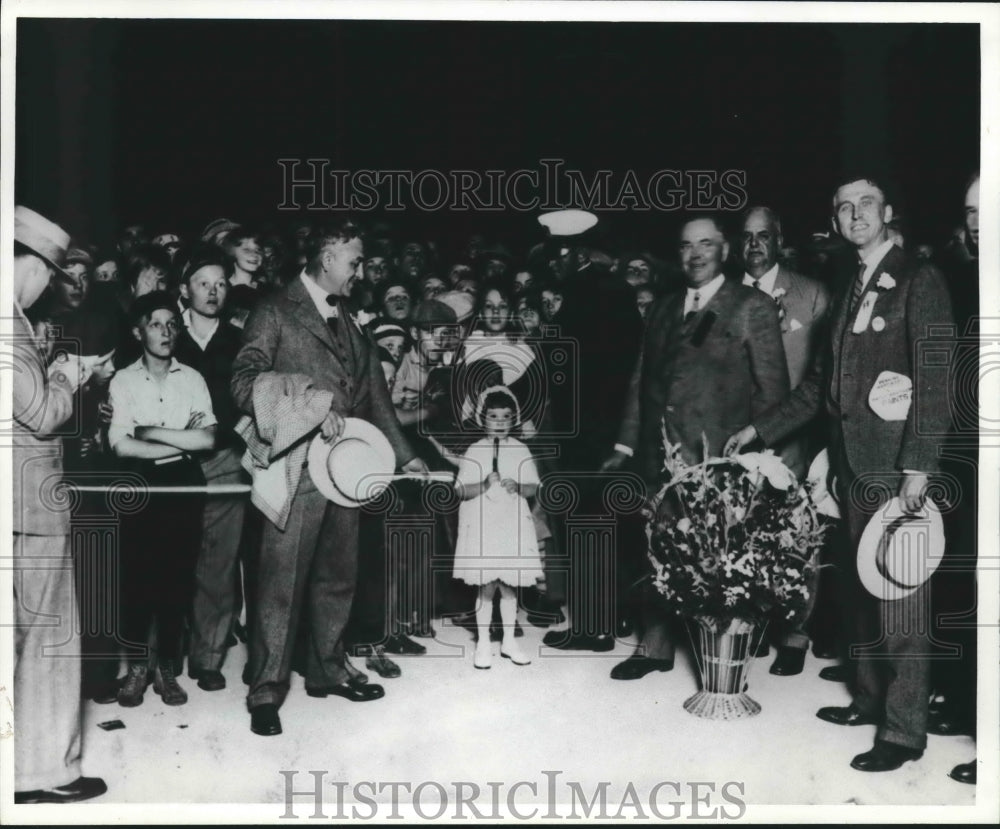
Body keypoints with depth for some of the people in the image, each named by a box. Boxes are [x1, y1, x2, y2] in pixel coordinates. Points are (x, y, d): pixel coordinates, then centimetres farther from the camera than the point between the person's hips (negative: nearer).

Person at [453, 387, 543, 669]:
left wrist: (517, 486, -17)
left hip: (513, 527, 2)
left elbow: (534, 487, 3)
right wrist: (485, 484, -22)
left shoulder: (520, 451, 4)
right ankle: (483, 644, 11)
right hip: (482, 527, -2)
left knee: (510, 587, 9)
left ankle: (509, 642, 20)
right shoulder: (474, 452, -2)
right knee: (486, 587, 0)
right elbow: (461, 490, -7)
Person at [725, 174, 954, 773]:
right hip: (854, 463, 8)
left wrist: (919, 466, -20)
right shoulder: (852, 286, 17)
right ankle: (871, 697, 27)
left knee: (899, 596, -6)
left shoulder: (920, 280, -5)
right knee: (862, 590, 14)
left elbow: (935, 379, -12)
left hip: (898, 466, -8)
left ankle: (905, 729, 1)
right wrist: (761, 429, 22)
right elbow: (827, 381, 23)